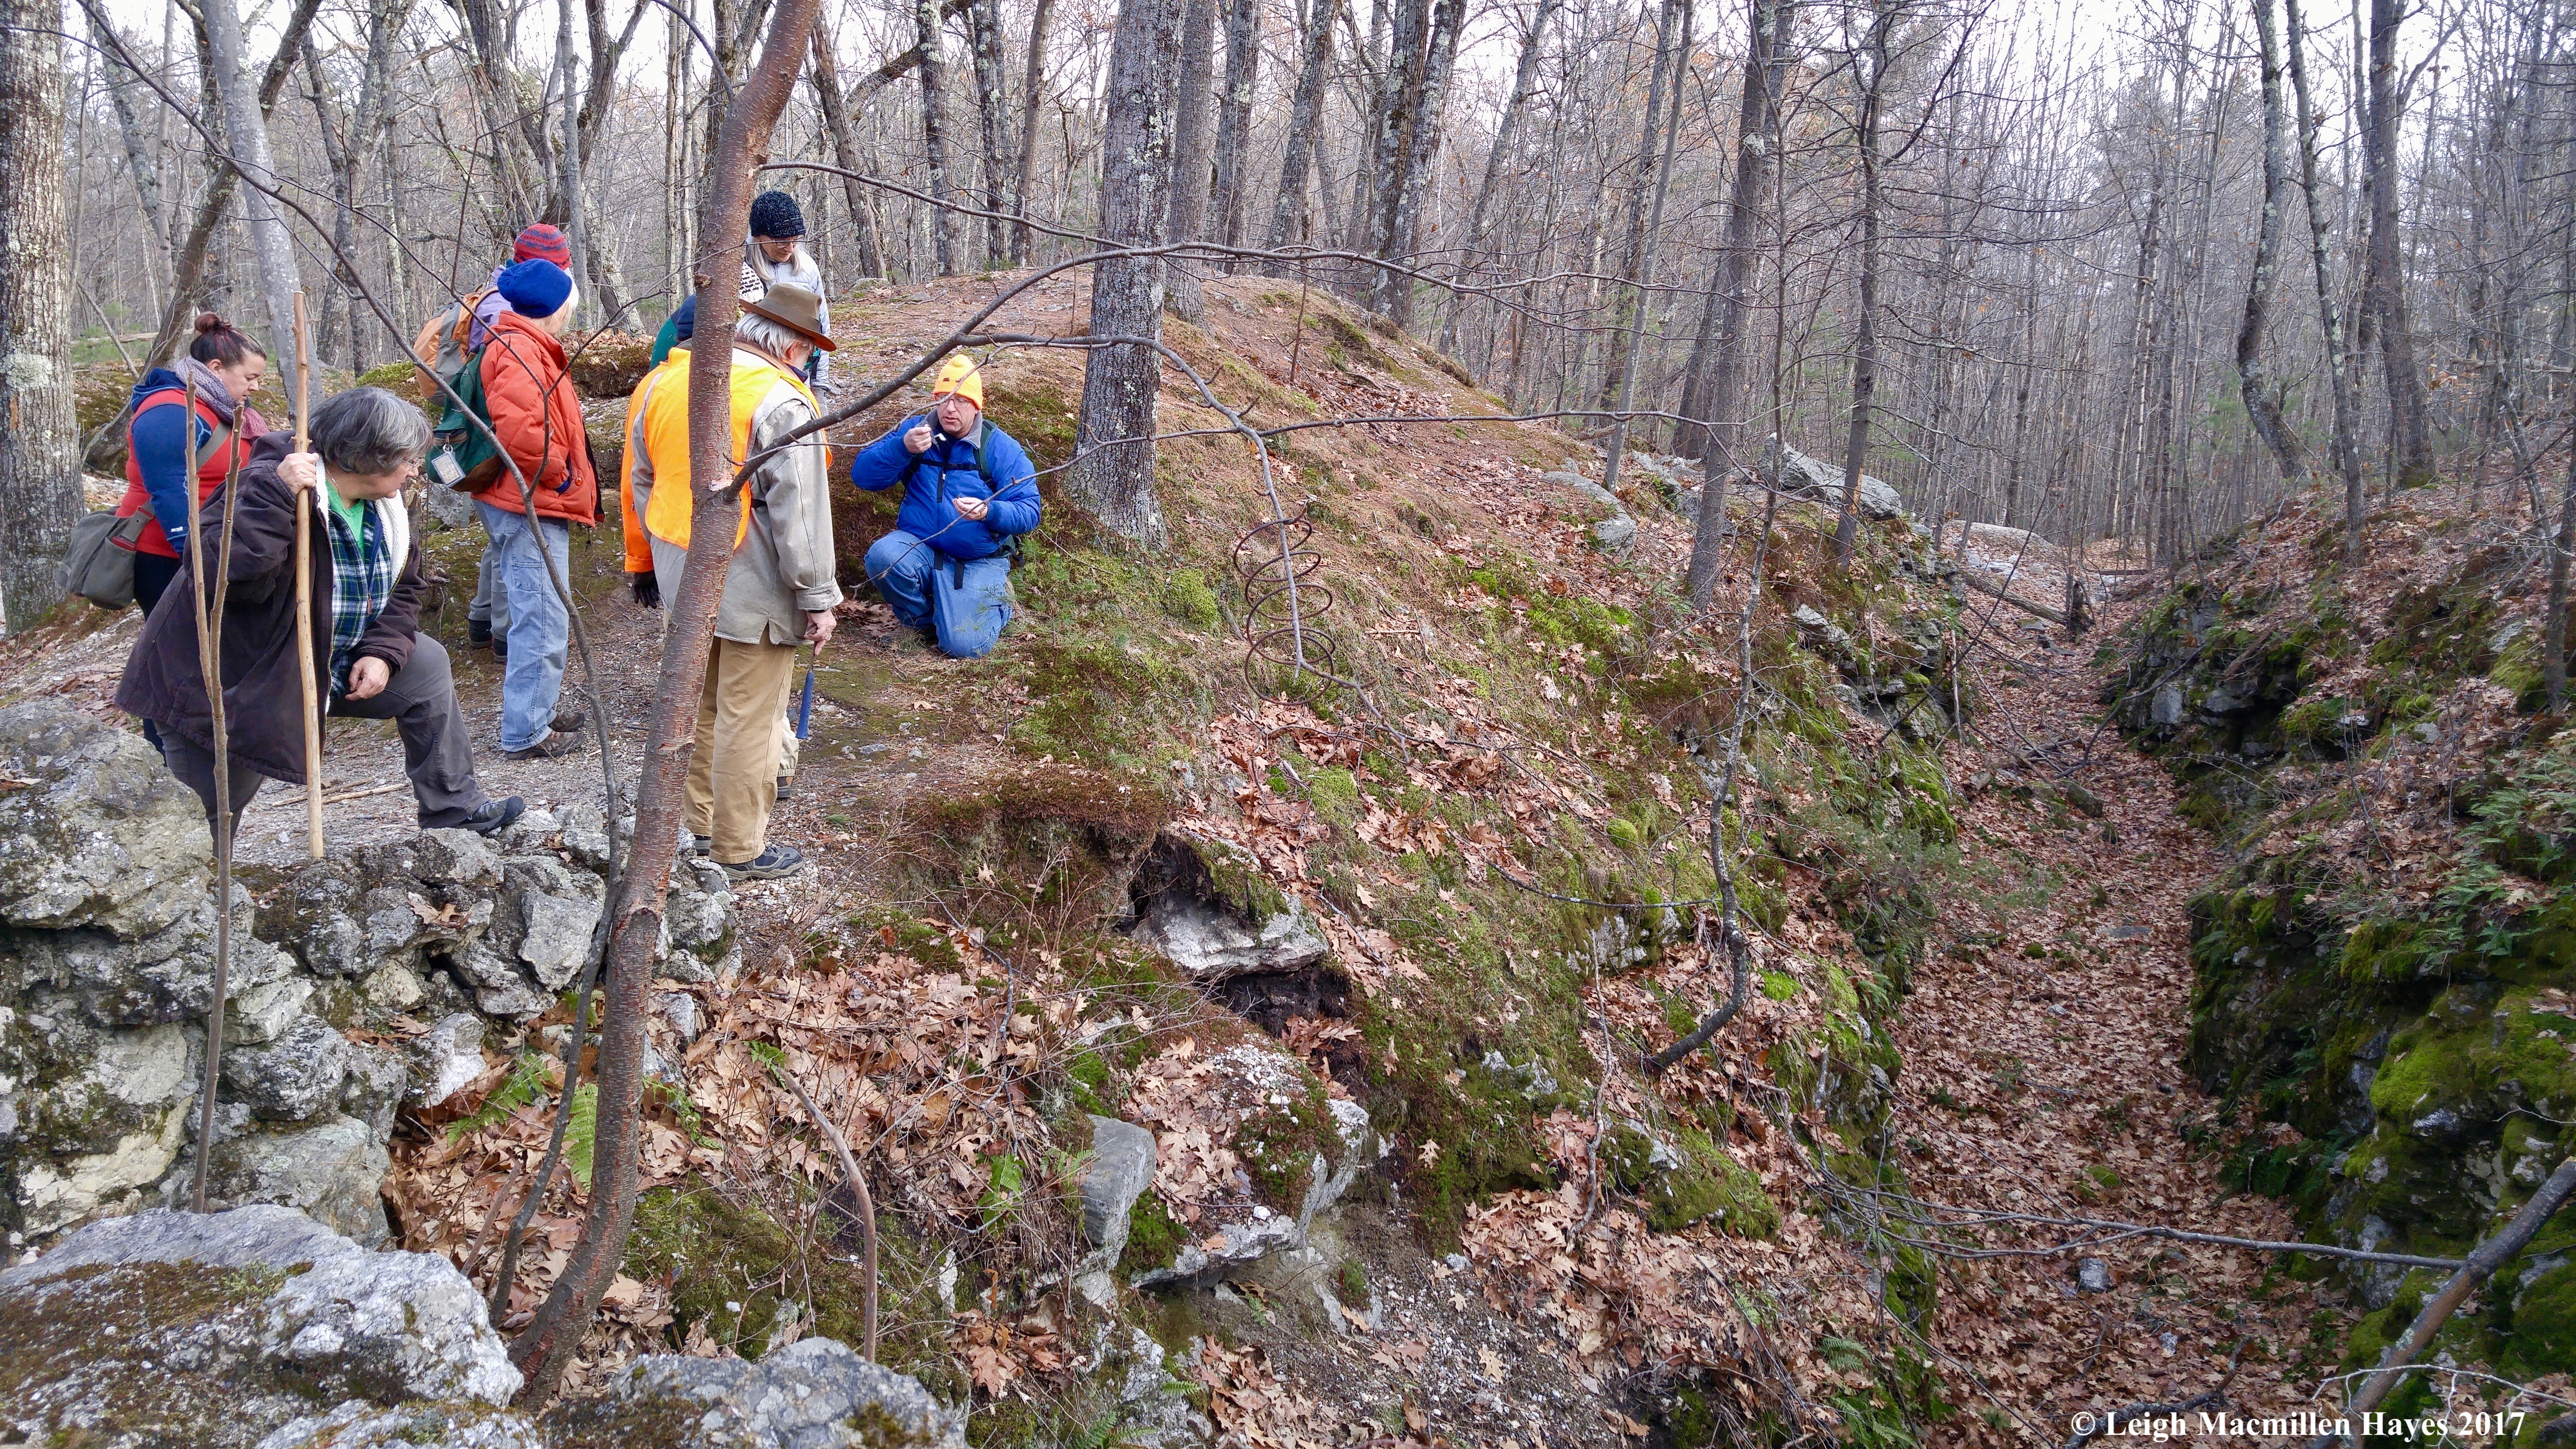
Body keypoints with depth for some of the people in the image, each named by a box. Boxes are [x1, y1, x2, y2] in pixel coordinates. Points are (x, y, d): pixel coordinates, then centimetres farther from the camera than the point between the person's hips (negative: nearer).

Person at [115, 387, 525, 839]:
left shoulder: (384, 505, -2)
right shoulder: (265, 488, -27)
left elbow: (404, 588, 8)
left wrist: (383, 652, -8)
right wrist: (275, 496, -47)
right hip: (233, 684, -8)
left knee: (426, 665, 7)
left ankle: (453, 807, 15)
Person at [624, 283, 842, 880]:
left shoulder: (660, 382, 7)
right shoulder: (782, 402, -17)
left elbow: (639, 483, 16)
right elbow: (800, 513, -18)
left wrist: (646, 563, 26)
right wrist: (818, 597, -12)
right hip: (754, 592, -7)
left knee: (704, 704, 21)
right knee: (748, 719, 2)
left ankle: (702, 822, 33)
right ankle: (740, 849, 11)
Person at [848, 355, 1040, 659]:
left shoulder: (1001, 448, -5)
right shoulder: (914, 430, 2)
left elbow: (1029, 512, -11)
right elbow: (862, 475, -7)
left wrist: (989, 511, -32)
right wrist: (902, 448, -25)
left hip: (978, 562, -2)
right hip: (919, 546, 2)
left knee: (964, 646, -20)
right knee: (882, 556, -32)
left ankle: (997, 602, 17)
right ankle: (925, 620, -1)